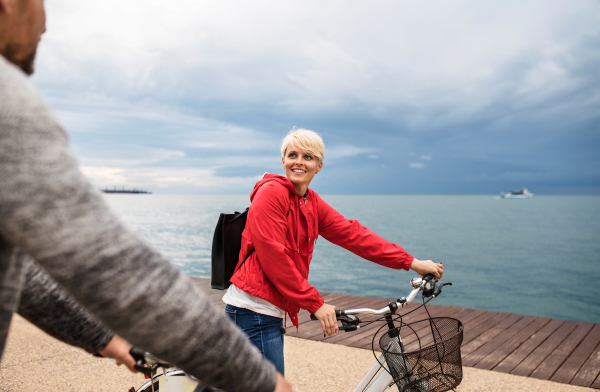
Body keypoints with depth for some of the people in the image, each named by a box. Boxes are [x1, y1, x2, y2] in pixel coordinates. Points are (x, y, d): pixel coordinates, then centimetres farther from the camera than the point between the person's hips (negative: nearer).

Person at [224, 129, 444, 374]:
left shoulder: (312, 204, 11)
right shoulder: (272, 192, -13)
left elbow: (352, 234, 7)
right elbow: (273, 256, -19)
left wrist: (410, 262, 3)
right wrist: (316, 303, -15)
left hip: (271, 311, 8)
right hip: (253, 309, -8)